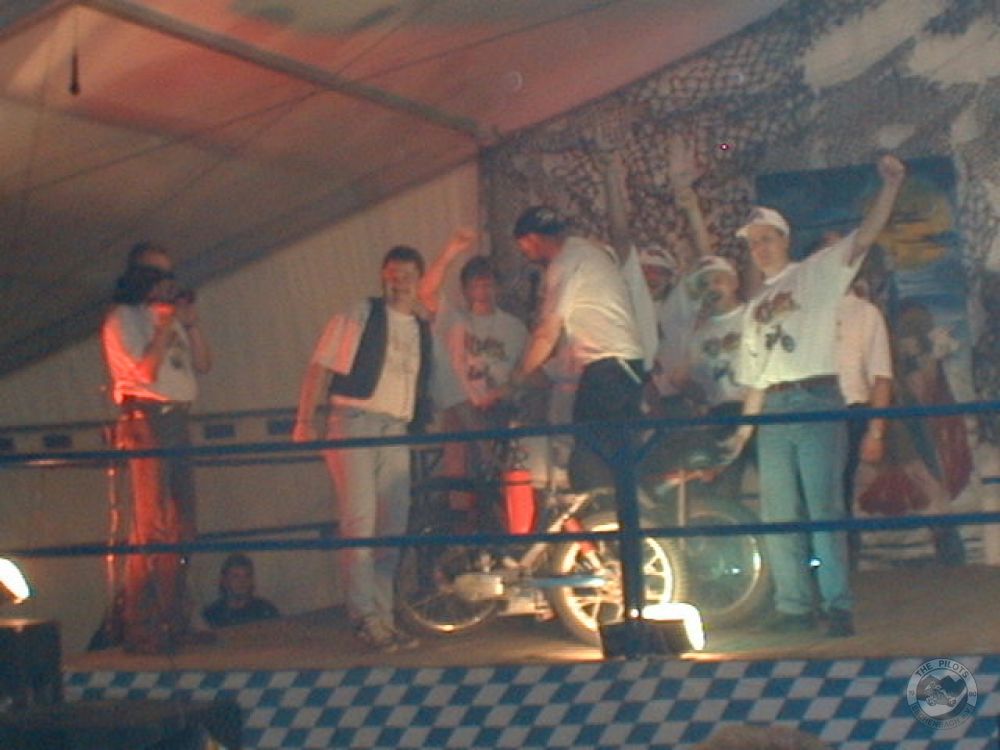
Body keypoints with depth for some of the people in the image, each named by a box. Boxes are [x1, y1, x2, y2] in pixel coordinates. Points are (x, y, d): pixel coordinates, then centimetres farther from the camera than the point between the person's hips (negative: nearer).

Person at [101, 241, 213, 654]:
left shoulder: (171, 316, 20)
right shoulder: (122, 319, -3)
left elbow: (203, 364, 14)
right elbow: (146, 370, -14)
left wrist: (191, 323, 3)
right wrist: (165, 327, -11)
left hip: (177, 419, 8)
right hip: (145, 418, -8)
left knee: (181, 525, 7)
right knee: (153, 525, -12)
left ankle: (174, 622, 12)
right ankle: (141, 630, -11)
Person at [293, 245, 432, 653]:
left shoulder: (424, 332, 18)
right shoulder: (359, 316, 5)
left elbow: (425, 389, 23)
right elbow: (320, 368, 2)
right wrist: (304, 422, -7)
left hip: (396, 433, 5)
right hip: (354, 423, -5)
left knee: (392, 527, 3)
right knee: (359, 520, -14)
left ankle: (383, 619, 9)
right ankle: (365, 615, -13)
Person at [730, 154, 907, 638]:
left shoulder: (817, 273, 7)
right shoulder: (755, 308, 22)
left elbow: (864, 237, -8)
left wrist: (890, 186, -20)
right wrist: (743, 429, 16)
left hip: (817, 401, -6)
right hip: (772, 409, 6)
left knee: (824, 508, -11)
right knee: (779, 514, 3)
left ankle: (839, 606, -10)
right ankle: (793, 608, 7)